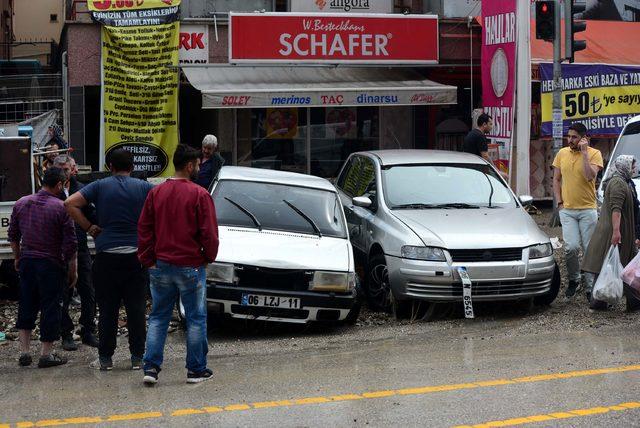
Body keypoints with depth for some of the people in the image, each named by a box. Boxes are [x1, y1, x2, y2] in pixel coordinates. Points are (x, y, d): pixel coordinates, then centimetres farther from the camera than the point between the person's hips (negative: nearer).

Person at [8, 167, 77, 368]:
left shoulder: (21, 203, 4)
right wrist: (72, 269, -2)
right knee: (50, 308, 4)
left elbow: (13, 235, 12)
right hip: (51, 265, -5)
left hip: (27, 261, 5)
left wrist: (17, 257, 25)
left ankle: (24, 353, 15)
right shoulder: (61, 208, -12)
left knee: (26, 306, 14)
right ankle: (46, 355, 8)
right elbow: (70, 243, -11)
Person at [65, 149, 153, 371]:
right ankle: (137, 357, 8)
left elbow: (70, 203, -6)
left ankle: (105, 358, 9)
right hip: (136, 254, 0)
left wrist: (88, 227, 2)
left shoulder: (100, 186, 2)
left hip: (106, 255, 0)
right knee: (136, 308, 5)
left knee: (107, 309, 6)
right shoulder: (143, 187, 3)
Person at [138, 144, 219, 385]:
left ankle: (151, 367, 5)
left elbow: (144, 229, 5)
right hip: (191, 266, -4)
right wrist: (209, 257, 6)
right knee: (196, 319, 6)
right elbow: (209, 232, -10)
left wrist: (148, 260, 11)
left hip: (161, 266, 4)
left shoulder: (156, 193, 4)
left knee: (158, 317, 11)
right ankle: (196, 370, 11)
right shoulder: (199, 195, -11)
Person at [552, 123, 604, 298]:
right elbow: (556, 179, 13)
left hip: (587, 210, -2)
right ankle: (574, 280, 12)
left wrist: (584, 152, -20)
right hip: (567, 210, 2)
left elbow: (590, 176, -21)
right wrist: (560, 202, 3)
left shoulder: (594, 154, -5)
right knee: (571, 247, -12)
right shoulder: (562, 153, 7)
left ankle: (590, 287, 15)